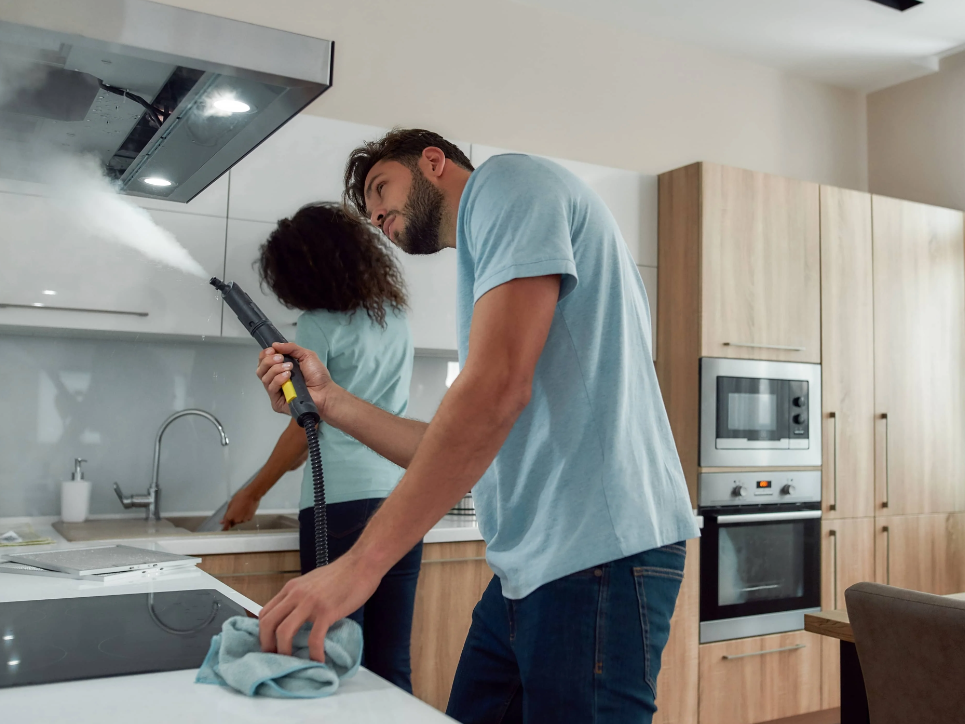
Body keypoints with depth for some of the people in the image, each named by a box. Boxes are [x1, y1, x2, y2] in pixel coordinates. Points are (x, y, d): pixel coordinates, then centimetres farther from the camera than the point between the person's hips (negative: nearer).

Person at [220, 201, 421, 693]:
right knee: (393, 665, 8)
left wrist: (251, 495, 12)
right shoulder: (395, 318, 14)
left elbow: (303, 426, -1)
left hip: (342, 501, -6)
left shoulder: (320, 325, -3)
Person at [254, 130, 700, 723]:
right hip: (527, 568, 9)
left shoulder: (509, 181, -4)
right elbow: (464, 459, 16)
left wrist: (361, 563, -20)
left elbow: (496, 390, -19)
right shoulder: (483, 256, 24)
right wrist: (331, 402, 12)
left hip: (598, 558, -9)